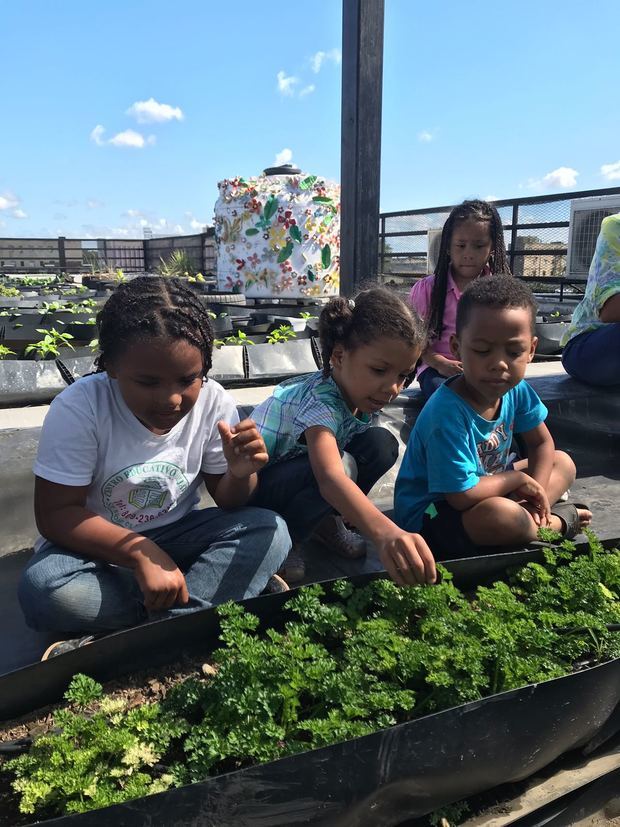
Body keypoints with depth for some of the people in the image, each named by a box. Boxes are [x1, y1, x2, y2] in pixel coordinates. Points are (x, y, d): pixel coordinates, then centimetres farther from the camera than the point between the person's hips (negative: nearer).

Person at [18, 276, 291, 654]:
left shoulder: (214, 402, -14)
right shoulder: (79, 409, -22)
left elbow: (228, 503, -4)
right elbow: (55, 513, -20)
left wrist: (240, 474, -29)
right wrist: (142, 554, -33)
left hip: (177, 537, 3)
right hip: (101, 543, -2)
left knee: (271, 531, -20)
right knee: (44, 589, -34)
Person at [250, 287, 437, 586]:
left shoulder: (356, 390, -11)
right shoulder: (320, 401, -37)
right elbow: (330, 477, -54)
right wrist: (384, 532, -69)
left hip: (300, 465, 8)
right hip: (255, 482, -8)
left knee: (381, 444, -13)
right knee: (341, 464, -36)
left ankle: (326, 521, 4)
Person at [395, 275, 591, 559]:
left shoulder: (516, 390, -9)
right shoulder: (447, 414, -32)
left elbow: (542, 443, 8)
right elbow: (462, 496, -32)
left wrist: (534, 491, -11)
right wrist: (518, 479, -16)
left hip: (486, 485, 9)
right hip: (429, 515, -9)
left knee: (563, 463, 11)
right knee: (502, 515, -37)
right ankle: (555, 522, -5)